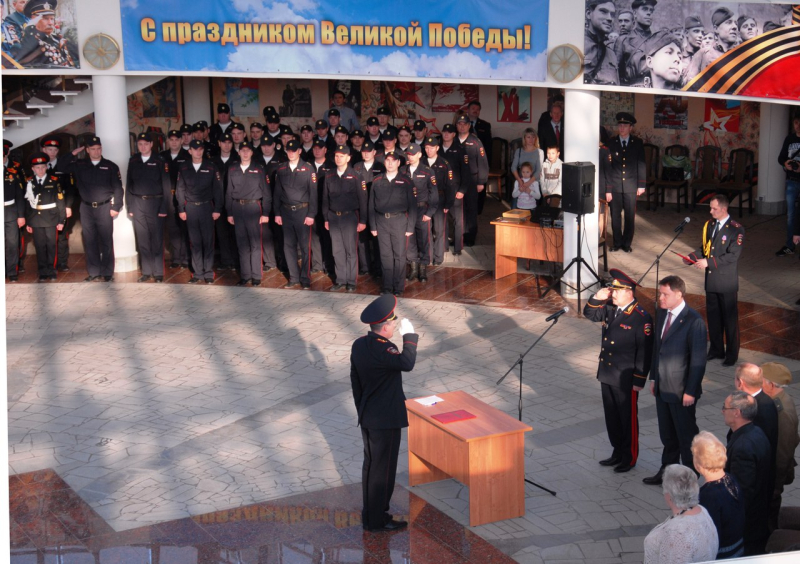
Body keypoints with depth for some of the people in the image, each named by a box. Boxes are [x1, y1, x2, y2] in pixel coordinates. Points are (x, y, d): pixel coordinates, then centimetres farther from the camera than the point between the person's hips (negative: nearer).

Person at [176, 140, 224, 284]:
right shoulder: (184, 168, 6)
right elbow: (180, 189, 7)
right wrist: (181, 209, 3)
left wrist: (217, 209, -4)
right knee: (194, 242, 4)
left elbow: (218, 189, 1)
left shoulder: (211, 167, 1)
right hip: (190, 208, 1)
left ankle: (208, 273, 7)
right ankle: (197, 273, 10)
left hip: (207, 207, -1)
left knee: (208, 241, 0)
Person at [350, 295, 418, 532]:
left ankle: (370, 515, 30)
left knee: (370, 466, 18)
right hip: (386, 421, -9)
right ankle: (377, 520, 11)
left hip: (367, 418, 9)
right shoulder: (381, 349, -25)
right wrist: (409, 335, -27)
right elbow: (406, 363, -41)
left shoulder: (359, 345, 3)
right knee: (382, 470, 2)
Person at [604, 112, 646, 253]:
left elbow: (642, 164, 4)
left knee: (630, 216, 5)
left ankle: (627, 243, 19)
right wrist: (608, 189, -6)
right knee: (615, 216, 5)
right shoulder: (611, 143, -1)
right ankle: (617, 243, 20)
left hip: (631, 186, 0)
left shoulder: (637, 143, 2)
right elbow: (607, 167, -2)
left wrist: (641, 184, -1)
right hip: (615, 186, 0)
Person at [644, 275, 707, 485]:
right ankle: (667, 470, 33)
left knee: (686, 435, 7)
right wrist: (653, 377, 14)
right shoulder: (661, 314, 4)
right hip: (662, 387, 7)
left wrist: (691, 391, -17)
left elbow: (698, 360, -18)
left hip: (681, 390, -7)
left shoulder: (694, 321, -20)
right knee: (667, 434, 19)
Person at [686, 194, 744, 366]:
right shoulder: (710, 225, 6)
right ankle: (716, 350, 28)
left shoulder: (736, 229, -14)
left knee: (729, 318, 4)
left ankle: (731, 354, 15)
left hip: (727, 282, -6)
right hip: (711, 280, 6)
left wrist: (708, 262, -24)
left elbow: (733, 255, -20)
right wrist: (692, 257, -3)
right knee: (713, 316, 15)